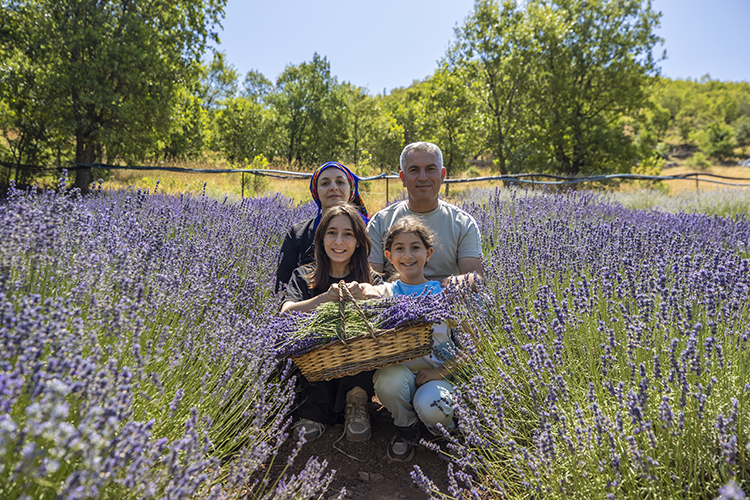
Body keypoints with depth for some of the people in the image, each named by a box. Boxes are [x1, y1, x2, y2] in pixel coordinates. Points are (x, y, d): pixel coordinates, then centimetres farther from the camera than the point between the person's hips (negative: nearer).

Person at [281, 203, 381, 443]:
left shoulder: (371, 280, 6)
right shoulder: (303, 277, 6)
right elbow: (286, 313, -14)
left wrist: (364, 293, -37)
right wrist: (326, 298, -31)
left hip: (358, 371, 0)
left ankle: (355, 404, -8)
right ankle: (317, 410, -10)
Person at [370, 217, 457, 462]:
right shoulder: (385, 293, 4)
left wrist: (442, 371, -12)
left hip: (439, 375, -1)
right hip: (398, 369, 1)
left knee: (431, 407, -33)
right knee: (389, 377, -33)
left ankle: (443, 422, 8)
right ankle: (405, 426, 1)